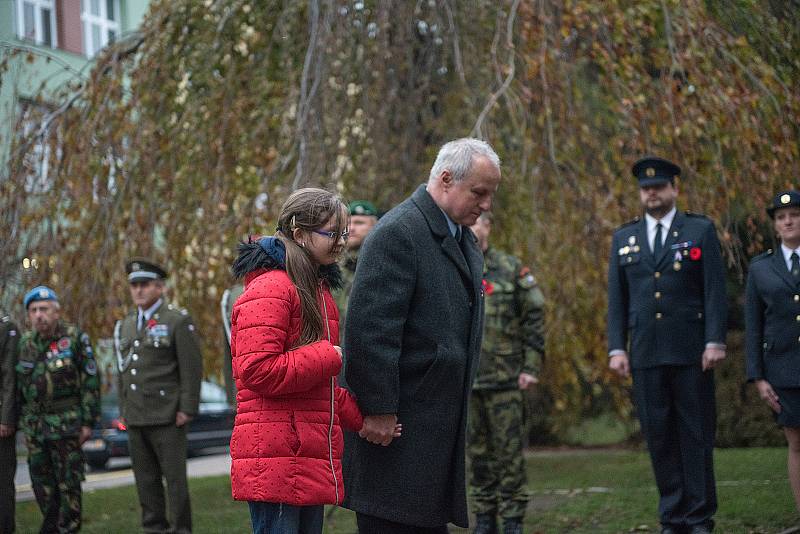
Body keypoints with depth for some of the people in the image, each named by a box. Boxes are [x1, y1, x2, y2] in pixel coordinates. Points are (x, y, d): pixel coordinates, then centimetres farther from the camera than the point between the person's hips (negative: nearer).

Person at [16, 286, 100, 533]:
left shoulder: (75, 338, -6)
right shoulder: (25, 342, 8)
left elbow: (90, 382, -6)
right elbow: (19, 385, 16)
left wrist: (88, 422, -10)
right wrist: (21, 421, 13)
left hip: (66, 424, -5)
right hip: (34, 426, 5)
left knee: (68, 482, -3)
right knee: (41, 482, 10)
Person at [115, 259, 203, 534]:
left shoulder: (178, 321, -4)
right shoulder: (125, 325, 15)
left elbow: (192, 368, -8)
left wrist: (187, 409, -13)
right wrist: (124, 409, 16)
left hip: (167, 417, -6)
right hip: (135, 418, 6)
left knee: (175, 477, -3)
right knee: (145, 479, 9)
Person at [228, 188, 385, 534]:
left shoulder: (319, 291, 21)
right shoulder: (270, 290, -11)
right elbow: (257, 370, -20)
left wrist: (361, 418, 10)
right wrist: (330, 357, -14)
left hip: (311, 460, 10)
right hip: (275, 462, -10)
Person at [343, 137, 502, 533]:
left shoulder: (463, 240, 15)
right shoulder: (397, 233, -15)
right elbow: (369, 328, -20)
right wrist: (379, 409, -21)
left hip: (439, 423, 9)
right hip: (393, 425, -9)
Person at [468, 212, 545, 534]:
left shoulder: (511, 269, 1)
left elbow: (534, 318, 1)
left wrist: (531, 367, -4)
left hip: (505, 378, -2)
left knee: (509, 450, -1)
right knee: (477, 450, 8)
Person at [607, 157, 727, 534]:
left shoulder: (701, 231, 5)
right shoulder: (623, 239, 13)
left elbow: (715, 291, -1)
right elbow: (616, 300, 11)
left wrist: (715, 342, -9)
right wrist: (616, 348, 2)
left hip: (691, 353, -2)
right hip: (645, 355, 3)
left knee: (696, 434, 0)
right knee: (659, 437, 3)